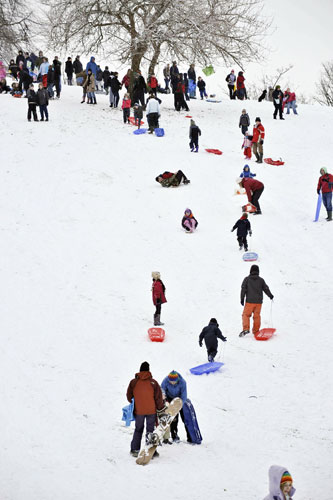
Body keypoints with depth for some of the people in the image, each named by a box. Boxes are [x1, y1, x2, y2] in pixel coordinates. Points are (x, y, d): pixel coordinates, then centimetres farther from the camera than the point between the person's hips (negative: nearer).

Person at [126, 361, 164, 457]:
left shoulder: (133, 382, -6)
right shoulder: (153, 382, -10)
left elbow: (129, 396, 3)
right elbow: (158, 398, -7)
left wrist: (133, 406, 20)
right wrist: (160, 409, 6)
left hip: (138, 411, 2)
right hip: (151, 411, -1)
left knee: (138, 430, 18)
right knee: (150, 430, 8)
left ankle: (134, 450, 18)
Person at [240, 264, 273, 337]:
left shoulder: (247, 279, -1)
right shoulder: (261, 280, 4)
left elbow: (243, 289, -4)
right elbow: (266, 289, 11)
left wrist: (242, 299, 1)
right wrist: (270, 296, 27)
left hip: (249, 301, -2)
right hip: (258, 301, 2)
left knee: (246, 315, 1)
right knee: (257, 316, 10)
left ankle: (246, 329, -17)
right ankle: (256, 331, 13)